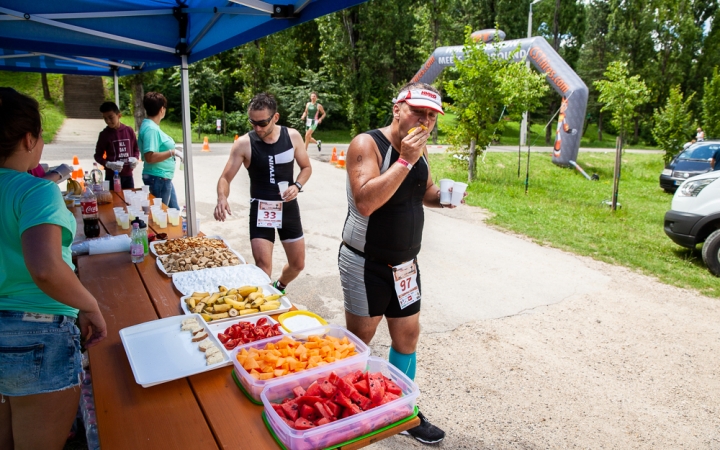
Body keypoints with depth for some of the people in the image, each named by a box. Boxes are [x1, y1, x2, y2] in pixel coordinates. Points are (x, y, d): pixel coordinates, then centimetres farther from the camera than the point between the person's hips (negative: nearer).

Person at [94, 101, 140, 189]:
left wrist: (135, 159, -6)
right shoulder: (104, 134, -4)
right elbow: (98, 156, 1)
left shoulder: (129, 131, 2)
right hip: (112, 176, -2)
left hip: (128, 175, 2)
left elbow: (136, 149, 14)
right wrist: (108, 164, -16)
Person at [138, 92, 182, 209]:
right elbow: (150, 157, -28)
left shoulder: (151, 126, 9)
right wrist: (172, 152, -22)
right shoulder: (151, 129, -20)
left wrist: (173, 151, 17)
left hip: (164, 178, 10)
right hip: (158, 179, -10)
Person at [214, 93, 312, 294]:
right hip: (260, 209, -2)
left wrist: (297, 186, -14)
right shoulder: (244, 143, -13)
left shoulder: (292, 136, -7)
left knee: (298, 264, 14)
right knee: (263, 266, -10)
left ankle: (279, 288, 45)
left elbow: (306, 167, 6)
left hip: (288, 207, 3)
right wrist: (222, 198, -33)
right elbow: (226, 177, -12)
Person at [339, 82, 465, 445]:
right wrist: (405, 160, -29)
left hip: (405, 264, 7)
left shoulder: (419, 149, 4)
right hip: (366, 264, -7)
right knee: (359, 339, 10)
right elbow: (365, 202, -31)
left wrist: (442, 196, -4)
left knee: (407, 334, 15)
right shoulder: (367, 144, -18)